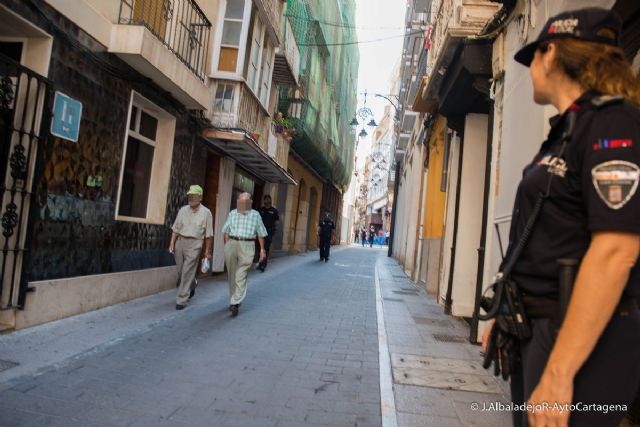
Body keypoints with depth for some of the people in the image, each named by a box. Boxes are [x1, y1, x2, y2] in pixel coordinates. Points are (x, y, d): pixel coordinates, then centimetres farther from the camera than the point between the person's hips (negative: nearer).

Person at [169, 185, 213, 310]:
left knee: (187, 272, -6)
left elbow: (209, 234, -2)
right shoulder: (183, 210, 7)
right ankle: (192, 286, 42)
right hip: (180, 241, 5)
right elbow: (175, 229, 9)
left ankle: (181, 300, 2)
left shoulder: (206, 213, -4)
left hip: (194, 244, -5)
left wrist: (207, 250, -1)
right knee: (181, 271, 14)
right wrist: (172, 243, 3)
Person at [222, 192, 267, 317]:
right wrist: (226, 246, 4)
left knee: (241, 276, -3)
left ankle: (235, 303, 1)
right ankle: (234, 300, 14)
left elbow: (261, 234, 8)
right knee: (232, 275, 7)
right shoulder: (232, 214, 10)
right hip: (231, 244, 2)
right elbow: (226, 231, 11)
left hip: (247, 246, -2)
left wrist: (262, 249, 5)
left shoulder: (255, 215, 6)